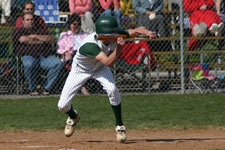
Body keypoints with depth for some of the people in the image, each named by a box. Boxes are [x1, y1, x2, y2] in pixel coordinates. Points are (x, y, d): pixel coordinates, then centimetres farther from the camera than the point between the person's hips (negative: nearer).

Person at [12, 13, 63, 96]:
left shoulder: (40, 31, 27)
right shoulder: (18, 31, 18)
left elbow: (50, 39, 10)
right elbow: (24, 39, -3)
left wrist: (35, 36, 3)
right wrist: (40, 41, 5)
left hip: (45, 56, 3)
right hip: (28, 55, -3)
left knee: (58, 63, -26)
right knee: (28, 65, -40)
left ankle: (46, 88, -14)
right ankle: (32, 89, -16)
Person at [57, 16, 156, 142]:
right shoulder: (90, 44, -43)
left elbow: (135, 31, -21)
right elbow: (109, 63, -48)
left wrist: (148, 32, -41)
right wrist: (118, 48, -61)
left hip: (99, 68, 3)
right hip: (81, 69, -3)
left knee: (112, 89, -27)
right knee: (63, 105, -9)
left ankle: (120, 126, -8)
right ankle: (73, 117, 30)